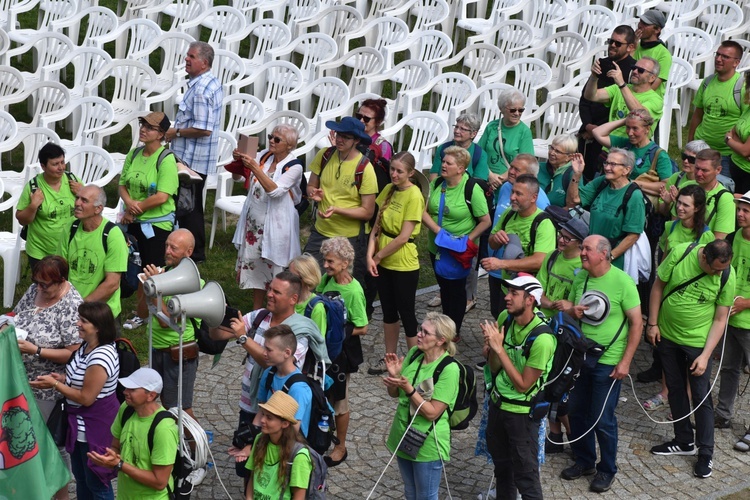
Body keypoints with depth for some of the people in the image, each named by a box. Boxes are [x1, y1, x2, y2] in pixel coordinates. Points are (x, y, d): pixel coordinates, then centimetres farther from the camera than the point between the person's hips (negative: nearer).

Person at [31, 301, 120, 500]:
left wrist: (55, 384, -19)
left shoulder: (101, 357, -29)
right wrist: (62, 378, -1)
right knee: (81, 478, 24)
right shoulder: (87, 346, 2)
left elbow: (86, 397, -25)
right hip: (81, 425, 10)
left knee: (96, 483, 5)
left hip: (95, 429, -10)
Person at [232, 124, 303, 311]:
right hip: (254, 220, 6)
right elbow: (238, 177, 8)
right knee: (253, 263, 14)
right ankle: (256, 310, 27)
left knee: (274, 268, 0)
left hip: (275, 224, -6)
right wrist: (238, 161, -13)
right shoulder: (264, 155, 4)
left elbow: (275, 190, -26)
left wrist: (255, 168, -33)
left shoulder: (294, 166, -13)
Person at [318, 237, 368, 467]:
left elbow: (362, 328, -18)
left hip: (341, 351, -6)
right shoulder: (326, 279, -4)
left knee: (339, 400, 9)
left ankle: (341, 447, 26)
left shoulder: (354, 291, -24)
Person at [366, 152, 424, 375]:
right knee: (388, 311, 17)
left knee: (406, 314, 3)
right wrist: (370, 255, -6)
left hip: (404, 264, -7)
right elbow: (377, 225, 6)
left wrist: (379, 256, -10)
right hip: (383, 262, 7)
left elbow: (403, 237, -19)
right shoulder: (389, 189, 5)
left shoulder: (414, 196, -17)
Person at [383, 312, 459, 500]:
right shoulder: (414, 353, -3)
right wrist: (394, 375, -15)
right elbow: (394, 393, 5)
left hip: (427, 445, -7)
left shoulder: (449, 369, -22)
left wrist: (408, 388, -31)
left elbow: (432, 412, -24)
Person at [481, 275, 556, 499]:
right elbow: (494, 368, 2)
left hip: (522, 412, -7)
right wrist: (491, 348, -21)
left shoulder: (542, 339, -28)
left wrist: (499, 348, -27)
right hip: (498, 403, 7)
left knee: (525, 474, 5)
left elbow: (523, 385, -23)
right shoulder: (504, 318, -6)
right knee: (501, 463, 25)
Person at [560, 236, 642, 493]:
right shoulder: (580, 277, 2)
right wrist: (572, 311, -11)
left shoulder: (622, 281, -16)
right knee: (576, 411, 15)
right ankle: (584, 461, 34)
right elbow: (569, 307, 15)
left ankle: (607, 470, 21)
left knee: (603, 419, 2)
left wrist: (625, 361, -16)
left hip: (608, 363, -6)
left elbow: (637, 323, -13)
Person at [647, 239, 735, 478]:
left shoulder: (727, 276, -19)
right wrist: (652, 323, -2)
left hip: (698, 342, -3)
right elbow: (658, 286, -3)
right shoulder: (681, 254, -17)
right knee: (675, 389, 15)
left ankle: (706, 453, 13)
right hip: (666, 335, 3)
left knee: (701, 397, 2)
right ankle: (684, 441, 31)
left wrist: (705, 355, -16)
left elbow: (720, 320, -12)